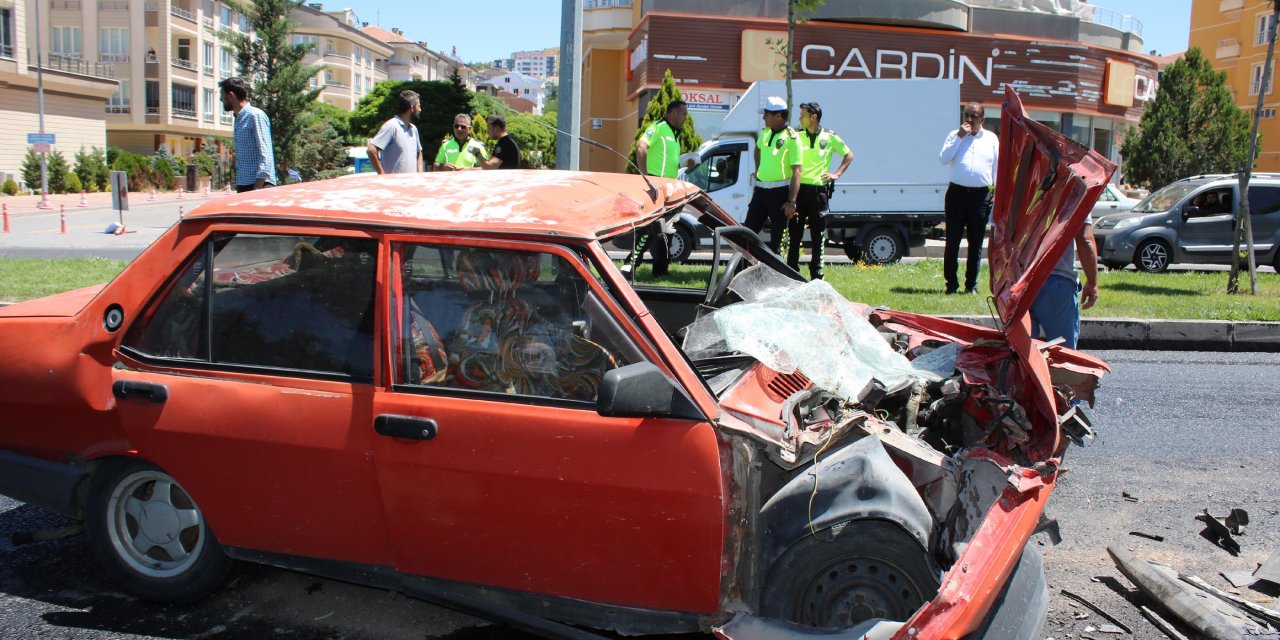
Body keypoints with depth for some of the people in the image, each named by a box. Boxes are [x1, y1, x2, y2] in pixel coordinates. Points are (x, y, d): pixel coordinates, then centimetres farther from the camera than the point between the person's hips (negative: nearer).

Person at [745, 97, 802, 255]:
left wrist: (791, 201, -23)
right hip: (760, 189, 7)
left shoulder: (791, 138, -13)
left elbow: (796, 172, -17)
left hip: (780, 192, -7)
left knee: (776, 237, 1)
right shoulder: (765, 132, 9)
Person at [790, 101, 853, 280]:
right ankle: (792, 271, 9)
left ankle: (816, 274, 13)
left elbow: (849, 155, 14)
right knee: (794, 232, 1)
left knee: (818, 235, 5)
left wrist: (836, 174, 2)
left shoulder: (830, 137, 2)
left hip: (819, 190, -1)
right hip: (799, 189, 1)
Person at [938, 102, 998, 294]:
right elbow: (943, 159, -6)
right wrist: (960, 137, -9)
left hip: (981, 195, 1)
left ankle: (971, 284, 12)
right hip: (957, 192, -1)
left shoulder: (991, 138, 12)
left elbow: (997, 166, 14)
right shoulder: (955, 135, 8)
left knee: (976, 243, 5)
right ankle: (951, 283, 6)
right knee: (952, 241, -2)